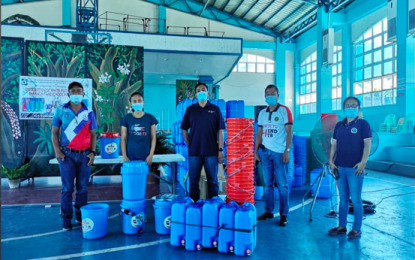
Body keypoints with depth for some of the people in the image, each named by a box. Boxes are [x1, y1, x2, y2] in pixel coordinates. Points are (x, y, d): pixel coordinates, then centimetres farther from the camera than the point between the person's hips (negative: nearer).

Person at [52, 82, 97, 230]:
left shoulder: (89, 113, 6)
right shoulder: (60, 111, 3)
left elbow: (93, 134, 7)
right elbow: (54, 132, 3)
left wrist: (92, 152, -2)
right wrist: (57, 151, -6)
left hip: (85, 154, 1)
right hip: (67, 154, -1)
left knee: (82, 187, 7)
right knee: (67, 188, 2)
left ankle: (81, 216, 21)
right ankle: (66, 219, 12)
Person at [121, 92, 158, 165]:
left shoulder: (150, 118, 1)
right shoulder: (126, 118, 2)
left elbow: (153, 138, 1)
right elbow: (123, 139, 3)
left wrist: (151, 155, -5)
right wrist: (124, 156, -3)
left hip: (145, 156, 0)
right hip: (131, 156, 0)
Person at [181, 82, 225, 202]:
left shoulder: (215, 109, 4)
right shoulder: (190, 109, 6)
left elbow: (220, 131, 2)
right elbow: (184, 129, 10)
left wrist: (220, 150, -3)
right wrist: (189, 145, 3)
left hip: (211, 152, -1)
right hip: (194, 152, 1)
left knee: (212, 181, 6)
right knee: (193, 181, 6)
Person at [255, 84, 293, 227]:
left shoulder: (284, 110, -2)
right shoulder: (262, 113, 12)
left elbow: (289, 132, -6)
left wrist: (287, 151, -14)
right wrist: (255, 152, 9)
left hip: (279, 153, -4)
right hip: (265, 152, 4)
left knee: (282, 185, 0)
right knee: (268, 184, 9)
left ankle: (284, 215, 9)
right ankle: (268, 212, 19)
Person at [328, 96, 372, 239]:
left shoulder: (363, 124, -2)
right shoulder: (339, 125, 12)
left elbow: (367, 144, -8)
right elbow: (334, 144, 13)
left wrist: (363, 162, -18)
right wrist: (331, 161, 5)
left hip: (355, 167, -5)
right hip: (340, 167, 5)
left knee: (356, 199, 1)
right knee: (343, 198, 12)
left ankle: (356, 229, 13)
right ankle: (342, 226, 21)